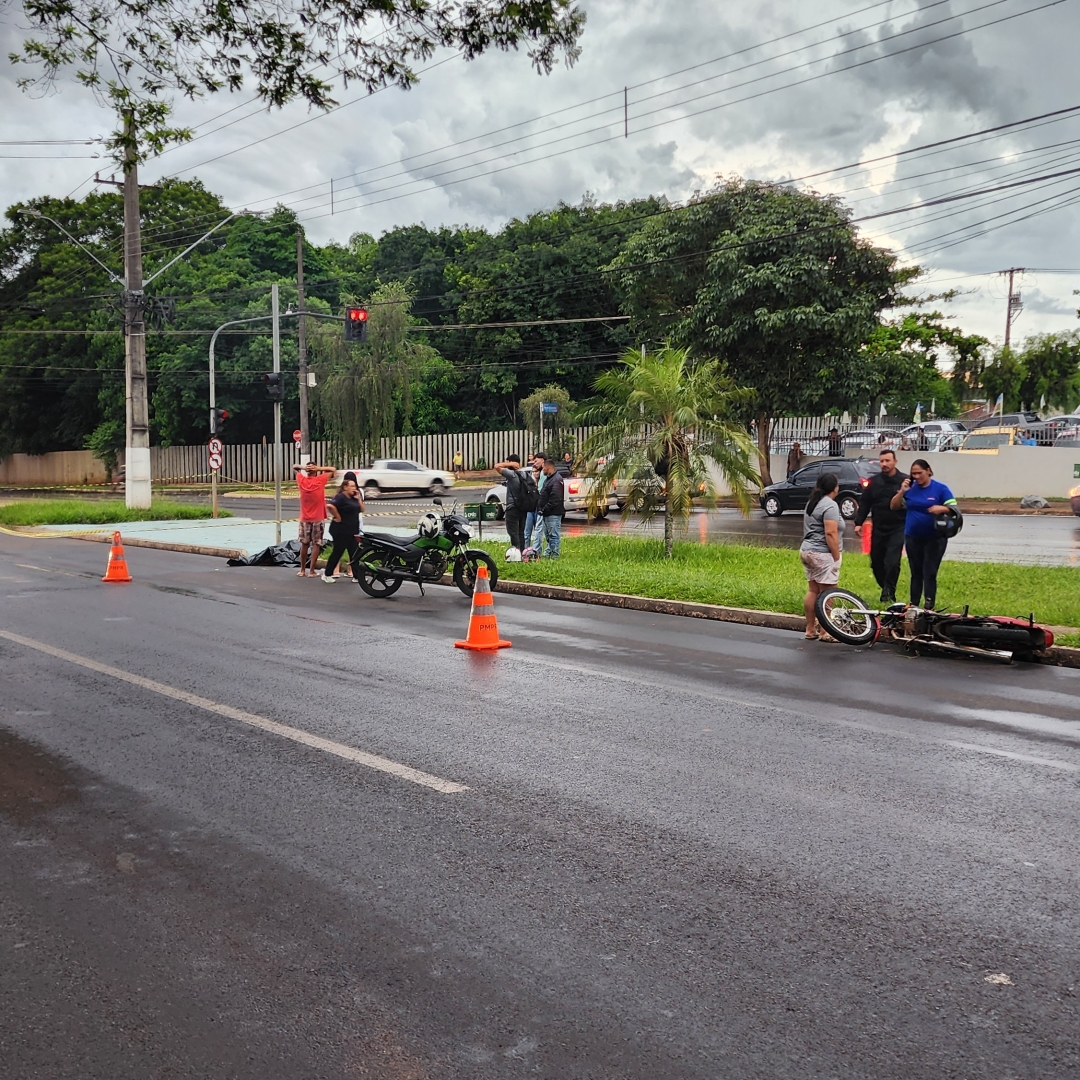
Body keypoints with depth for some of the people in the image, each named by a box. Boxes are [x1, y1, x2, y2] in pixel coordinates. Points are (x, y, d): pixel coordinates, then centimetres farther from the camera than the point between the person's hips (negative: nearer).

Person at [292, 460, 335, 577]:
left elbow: (294, 467, 12)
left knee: (304, 544, 13)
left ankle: (302, 570, 16)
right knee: (316, 545, 2)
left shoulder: (301, 481, -5)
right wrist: (319, 468, -14)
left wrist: (302, 467, -8)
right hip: (318, 519, -3)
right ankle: (311, 571, 0)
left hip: (304, 519, 3)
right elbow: (333, 469, -4)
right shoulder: (320, 480, -13)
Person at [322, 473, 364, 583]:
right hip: (341, 531, -8)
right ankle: (327, 574, 9)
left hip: (352, 530, 8)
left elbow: (362, 510, 14)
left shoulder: (353, 498, 13)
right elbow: (330, 506, -30)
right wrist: (338, 517, -20)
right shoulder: (340, 497, -14)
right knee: (337, 552, -1)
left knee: (354, 553, 8)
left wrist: (358, 498, 2)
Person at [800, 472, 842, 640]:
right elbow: (830, 534, -21)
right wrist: (836, 558, -17)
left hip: (806, 550, 10)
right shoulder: (830, 505, -15)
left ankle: (810, 630, 16)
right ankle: (825, 633, -2)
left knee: (812, 591, 12)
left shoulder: (812, 502, 15)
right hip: (822, 554, -10)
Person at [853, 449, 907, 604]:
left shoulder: (904, 481, -4)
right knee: (876, 562, 8)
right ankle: (885, 589, 26)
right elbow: (864, 503, 7)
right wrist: (858, 523, 2)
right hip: (878, 529, 4)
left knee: (892, 562, -13)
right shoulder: (874, 482, 6)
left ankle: (889, 593, -2)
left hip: (897, 528, -4)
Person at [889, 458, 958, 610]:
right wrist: (902, 492, -14)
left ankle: (929, 608, -1)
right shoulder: (910, 488, 1)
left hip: (934, 539, -3)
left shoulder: (940, 489, -6)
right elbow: (894, 506, 2)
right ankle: (913, 606, 16)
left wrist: (941, 508, -27)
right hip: (912, 538, 3)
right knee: (916, 573, 10)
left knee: (929, 573, -4)